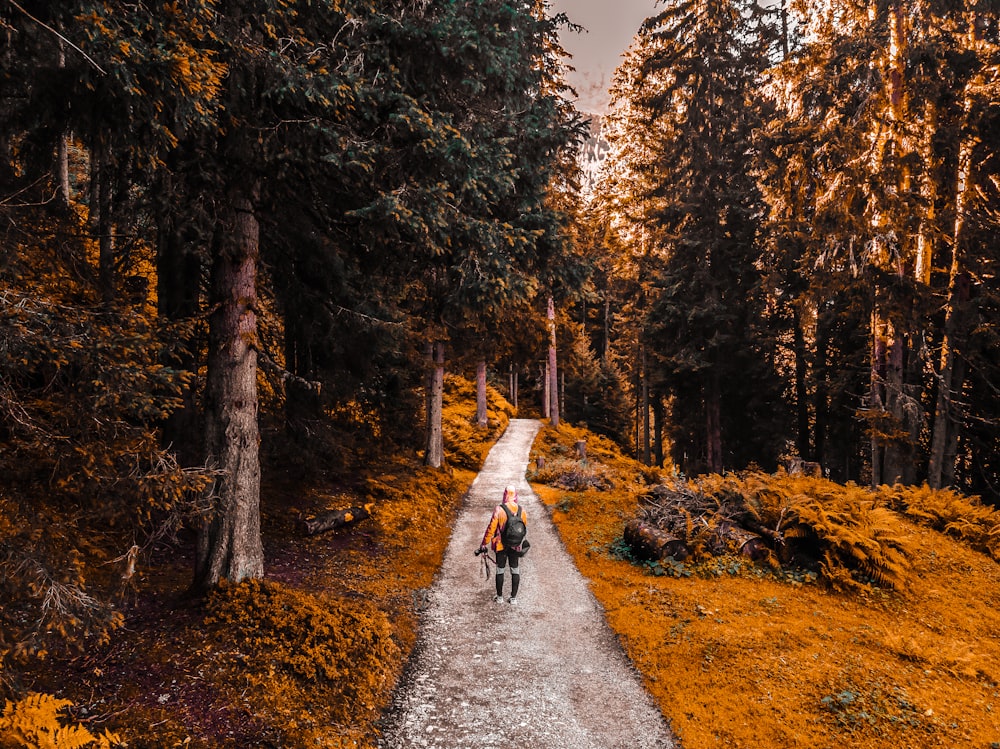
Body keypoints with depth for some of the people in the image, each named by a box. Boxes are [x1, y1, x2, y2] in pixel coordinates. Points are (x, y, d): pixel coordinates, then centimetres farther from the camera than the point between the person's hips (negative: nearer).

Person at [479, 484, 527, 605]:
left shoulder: (499, 510, -18)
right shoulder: (521, 510, -7)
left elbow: (491, 528, -14)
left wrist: (484, 544, -4)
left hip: (501, 545, -2)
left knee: (500, 570, 11)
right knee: (515, 570, 13)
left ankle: (499, 597, 23)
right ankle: (513, 598, 19)